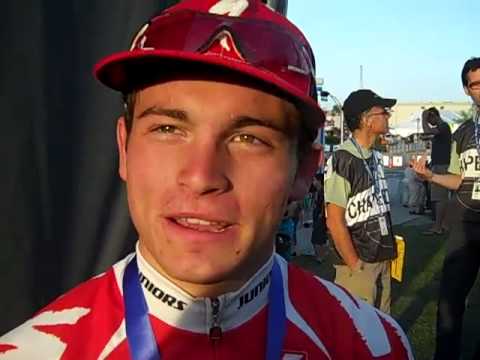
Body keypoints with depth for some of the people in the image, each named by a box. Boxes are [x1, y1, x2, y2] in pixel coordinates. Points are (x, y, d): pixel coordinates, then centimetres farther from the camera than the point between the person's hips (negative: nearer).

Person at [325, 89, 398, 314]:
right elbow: (335, 221, -18)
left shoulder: (375, 158, 9)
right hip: (359, 264, -8)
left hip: (382, 260, 8)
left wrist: (387, 253, 11)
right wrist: (356, 266, -14)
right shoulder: (343, 160, -17)